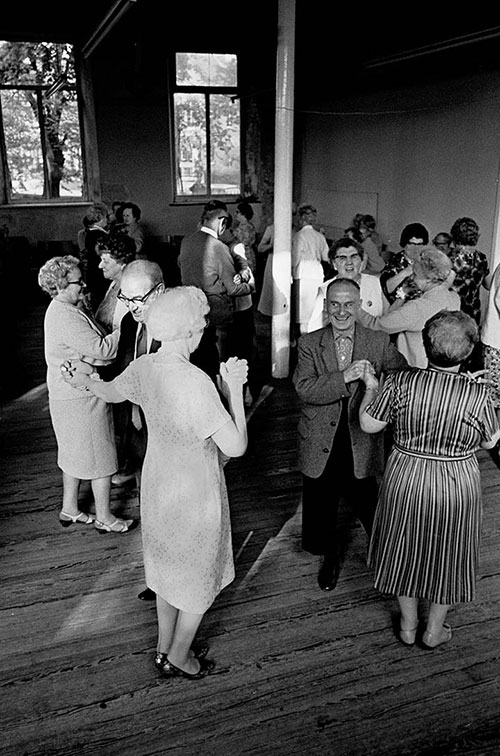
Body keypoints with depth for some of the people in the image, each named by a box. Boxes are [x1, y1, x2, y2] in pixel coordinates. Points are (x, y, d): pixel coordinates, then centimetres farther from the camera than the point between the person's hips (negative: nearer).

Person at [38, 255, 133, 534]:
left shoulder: (62, 310, 10)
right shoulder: (66, 317, -24)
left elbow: (94, 343, 11)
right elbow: (102, 349, -29)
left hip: (71, 396, 10)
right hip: (82, 399, -10)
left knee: (76, 453, 21)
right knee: (100, 457, 3)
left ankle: (69, 508, 35)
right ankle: (104, 518, 17)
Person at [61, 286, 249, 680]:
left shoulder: (143, 367, -10)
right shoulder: (195, 382, -33)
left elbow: (111, 392, 14)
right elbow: (236, 447, -29)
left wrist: (84, 380, 35)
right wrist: (234, 388, -22)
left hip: (158, 485, 7)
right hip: (195, 496, -7)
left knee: (168, 567, 27)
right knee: (198, 578, 18)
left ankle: (165, 647, 46)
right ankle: (177, 659, 37)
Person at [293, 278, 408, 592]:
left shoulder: (380, 343, -1)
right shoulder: (309, 344, -4)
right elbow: (304, 389, -17)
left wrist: (374, 378, -23)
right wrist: (344, 377, -28)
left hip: (363, 447, 0)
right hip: (321, 448, 1)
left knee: (372, 512, 11)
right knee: (320, 514, 16)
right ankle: (330, 557, 46)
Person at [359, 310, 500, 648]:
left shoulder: (402, 382, -18)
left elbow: (369, 424, -8)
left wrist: (371, 388, 9)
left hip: (406, 483, 1)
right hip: (456, 488, -1)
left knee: (406, 552, 21)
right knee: (447, 557, 21)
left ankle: (408, 626, 39)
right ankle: (434, 630, 38)